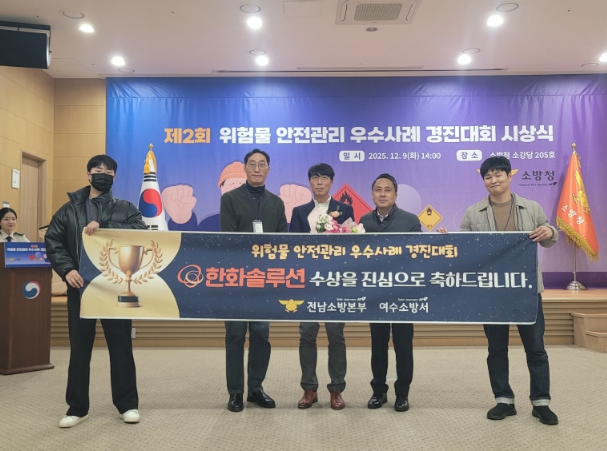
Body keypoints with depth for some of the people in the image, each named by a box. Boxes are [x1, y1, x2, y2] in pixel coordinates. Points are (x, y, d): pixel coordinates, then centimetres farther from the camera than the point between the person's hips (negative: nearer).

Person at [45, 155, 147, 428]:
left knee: (121, 346, 5)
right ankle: (77, 407, 22)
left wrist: (103, 227, -22)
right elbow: (52, 242, 4)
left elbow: (139, 233, -11)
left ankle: (128, 404, 18)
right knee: (79, 348, 9)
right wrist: (66, 269, -12)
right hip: (80, 287, 1)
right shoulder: (70, 209, 10)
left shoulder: (126, 209, 7)